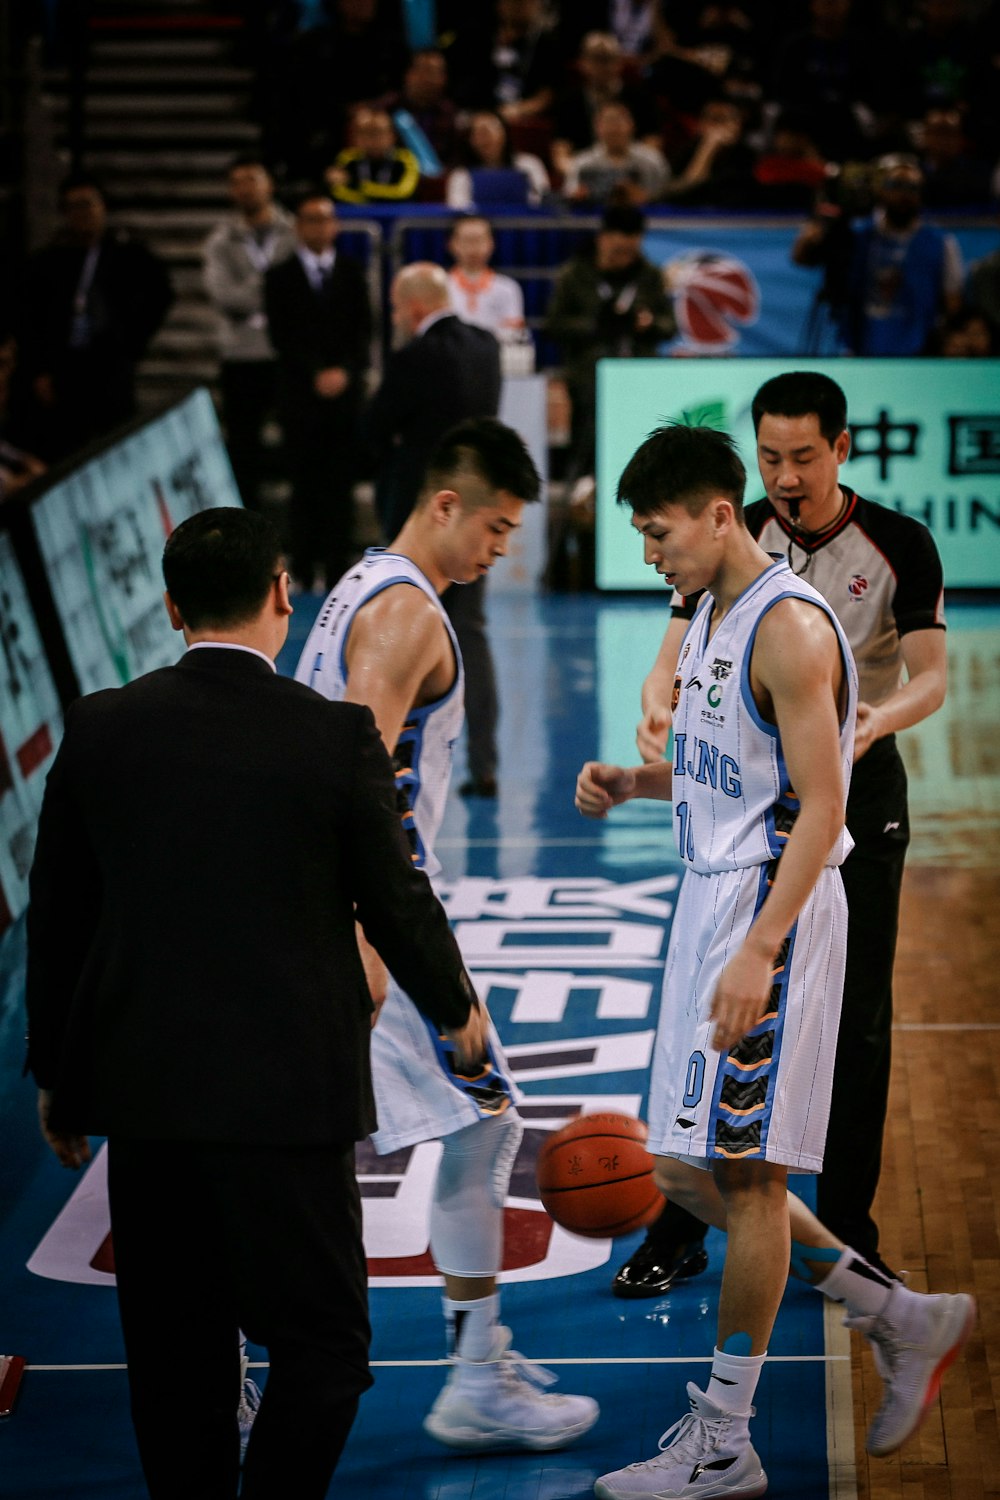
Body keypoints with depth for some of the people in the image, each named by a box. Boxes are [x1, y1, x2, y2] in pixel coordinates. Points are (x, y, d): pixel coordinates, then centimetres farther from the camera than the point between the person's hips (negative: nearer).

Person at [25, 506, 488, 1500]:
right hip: (285, 1092, -4)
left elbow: (54, 918, 7)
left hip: (141, 1091, 4)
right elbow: (396, 901, 1)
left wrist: (55, 1073, 19)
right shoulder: (336, 736, -9)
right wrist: (457, 1012, 20)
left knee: (175, 1354, 12)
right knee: (321, 1343, 5)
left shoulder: (100, 729, 0)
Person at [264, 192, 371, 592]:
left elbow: (363, 331, 6)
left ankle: (338, 565, 2)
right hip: (300, 394, -1)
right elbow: (282, 336, -1)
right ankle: (302, 567, 2)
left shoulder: (352, 273, 11)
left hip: (346, 391, 1)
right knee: (305, 483, -2)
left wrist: (345, 371, -10)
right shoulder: (280, 276, 5)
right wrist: (316, 375, -11)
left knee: (341, 484, -1)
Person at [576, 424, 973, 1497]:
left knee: (745, 1174, -3)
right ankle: (902, 1319, 24)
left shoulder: (790, 628, -16)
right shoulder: (709, 615, 13)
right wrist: (629, 782, 6)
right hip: (709, 900, 10)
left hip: (774, 912, -10)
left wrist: (758, 952, -26)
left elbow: (820, 809, -20)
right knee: (687, 1173, 12)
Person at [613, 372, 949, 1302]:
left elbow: (932, 676, -11)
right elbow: (675, 659, -5)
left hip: (857, 785, -1)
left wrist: (876, 720, -34)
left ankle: (847, 1232, 14)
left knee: (856, 1020, 3)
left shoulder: (900, 546, -7)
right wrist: (658, 707, -29)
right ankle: (680, 1231, 7)